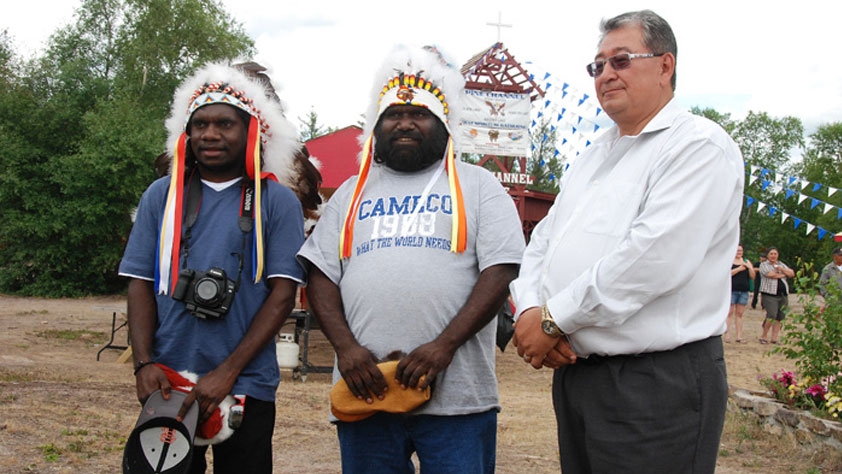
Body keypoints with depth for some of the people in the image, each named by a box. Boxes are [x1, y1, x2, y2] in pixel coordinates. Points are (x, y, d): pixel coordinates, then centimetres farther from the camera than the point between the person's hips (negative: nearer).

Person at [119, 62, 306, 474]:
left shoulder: (276, 201, 0)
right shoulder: (161, 196, 8)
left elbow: (283, 293, -6)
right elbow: (141, 284, 7)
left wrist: (228, 372, -13)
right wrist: (144, 364, -7)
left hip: (246, 387, -2)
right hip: (167, 385, 2)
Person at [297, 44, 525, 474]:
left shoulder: (478, 187, 8)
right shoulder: (352, 194, 18)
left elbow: (499, 272, -3)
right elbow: (320, 276, 10)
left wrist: (445, 345, -15)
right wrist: (345, 346, -7)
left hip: (456, 394, -2)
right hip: (365, 391, 3)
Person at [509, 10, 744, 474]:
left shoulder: (699, 145, -10)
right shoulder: (593, 156, 18)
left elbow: (653, 256, -22)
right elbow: (543, 241, 15)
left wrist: (554, 319, -17)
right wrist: (529, 310, -6)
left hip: (658, 383, -8)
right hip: (573, 373, 8)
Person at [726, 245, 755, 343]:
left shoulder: (747, 261, 14)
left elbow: (753, 277, 9)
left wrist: (749, 267, -7)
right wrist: (739, 269, -13)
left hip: (744, 291, 4)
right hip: (731, 290, -4)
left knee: (739, 314, 5)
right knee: (729, 313, -6)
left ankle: (739, 336, 6)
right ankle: (726, 335, -5)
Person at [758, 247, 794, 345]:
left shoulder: (781, 264, 21)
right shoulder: (764, 265, 4)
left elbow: (792, 274, 10)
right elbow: (771, 274, -13)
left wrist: (781, 269, -6)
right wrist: (784, 275, 1)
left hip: (783, 294, 6)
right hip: (769, 294, -5)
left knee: (779, 317, 1)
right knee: (772, 315, -17)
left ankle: (774, 338, 6)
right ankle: (764, 336, -4)